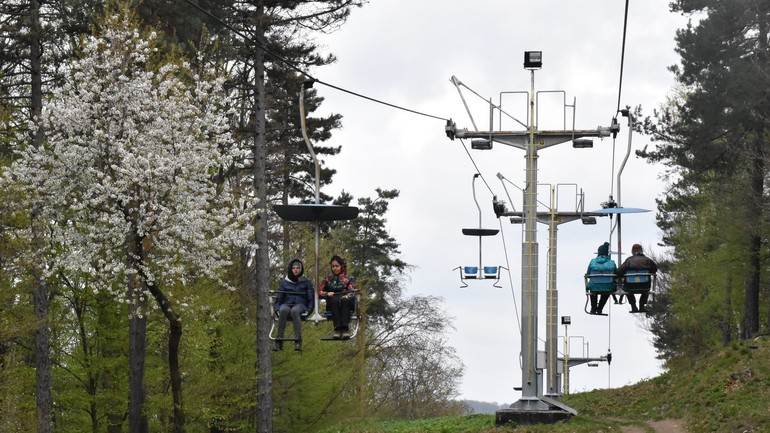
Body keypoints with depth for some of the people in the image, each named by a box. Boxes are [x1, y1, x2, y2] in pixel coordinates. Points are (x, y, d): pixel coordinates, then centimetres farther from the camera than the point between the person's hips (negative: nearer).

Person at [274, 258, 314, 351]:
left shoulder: (306, 282, 16)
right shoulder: (284, 282, 18)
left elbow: (311, 298, 13)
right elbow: (279, 298, 17)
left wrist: (308, 310, -4)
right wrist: (277, 309, -1)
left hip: (300, 305, -1)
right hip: (287, 304, 1)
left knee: (295, 310, -40)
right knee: (283, 310, -38)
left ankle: (298, 341, -47)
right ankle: (279, 341, -42)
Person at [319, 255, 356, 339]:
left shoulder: (348, 279, 21)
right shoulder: (327, 279, 25)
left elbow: (352, 292, 5)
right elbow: (319, 291, 16)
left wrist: (346, 296, -17)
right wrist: (327, 294, -6)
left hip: (346, 303, -1)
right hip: (332, 304, 1)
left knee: (345, 301, -37)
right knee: (335, 300, -36)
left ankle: (345, 328, -51)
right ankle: (337, 328, -49)